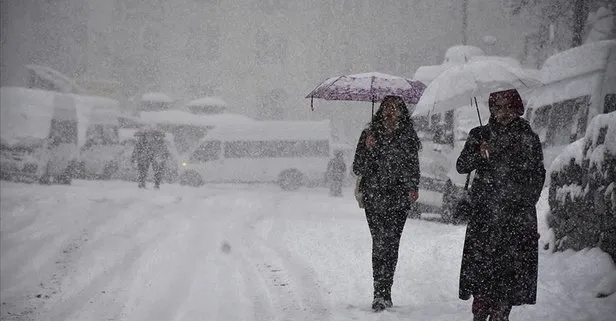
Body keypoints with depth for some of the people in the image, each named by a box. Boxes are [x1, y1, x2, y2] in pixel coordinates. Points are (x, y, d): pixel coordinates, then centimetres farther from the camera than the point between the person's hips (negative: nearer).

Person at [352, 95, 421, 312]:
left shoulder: (408, 137, 9)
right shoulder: (369, 135, 6)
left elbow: (413, 166, 16)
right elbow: (358, 169, 4)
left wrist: (412, 188, 0)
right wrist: (368, 149, -12)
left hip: (398, 198, 1)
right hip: (374, 198, -1)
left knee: (391, 244, -1)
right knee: (380, 241, -13)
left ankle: (383, 294, 10)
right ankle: (382, 294, -14)